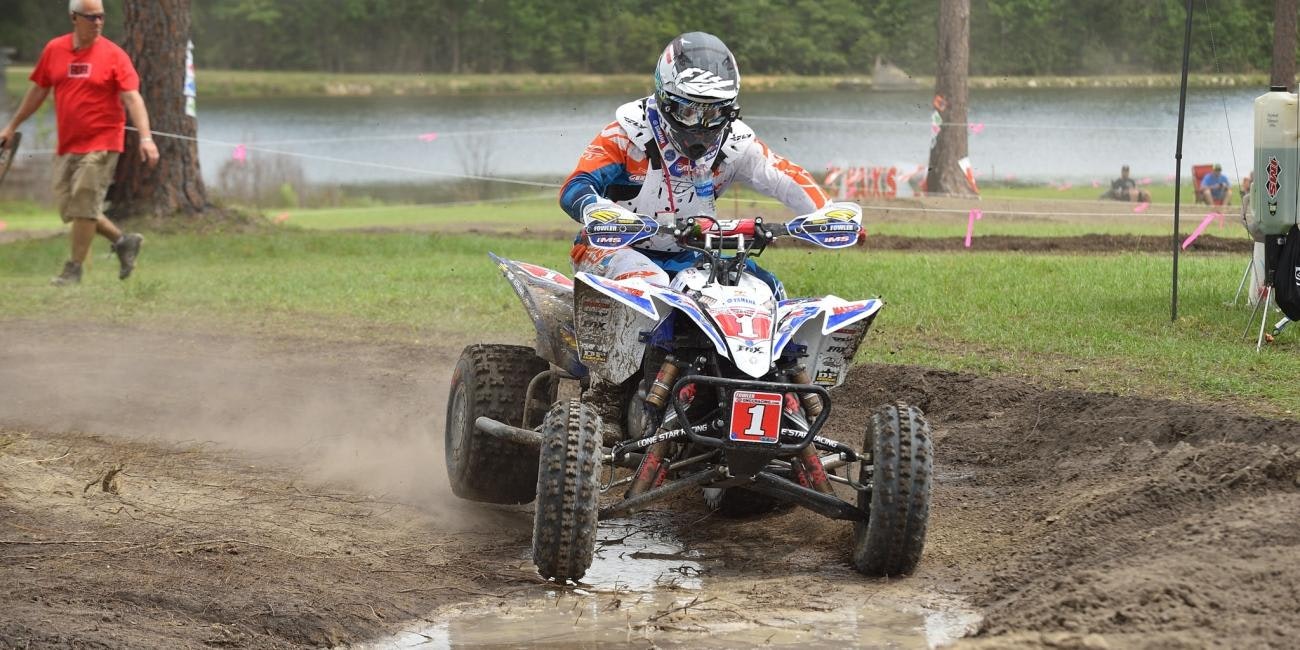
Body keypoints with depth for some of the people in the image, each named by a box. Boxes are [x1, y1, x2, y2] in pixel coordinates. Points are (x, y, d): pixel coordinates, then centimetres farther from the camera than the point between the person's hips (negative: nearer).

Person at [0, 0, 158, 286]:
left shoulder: (113, 55, -7)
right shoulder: (54, 50, 5)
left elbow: (132, 97, -14)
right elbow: (38, 90, 17)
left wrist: (145, 137, -25)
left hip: (101, 143, -5)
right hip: (67, 145, 5)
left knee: (84, 204, -8)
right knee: (68, 206, 7)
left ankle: (74, 269, 1)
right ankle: (123, 241, 21)